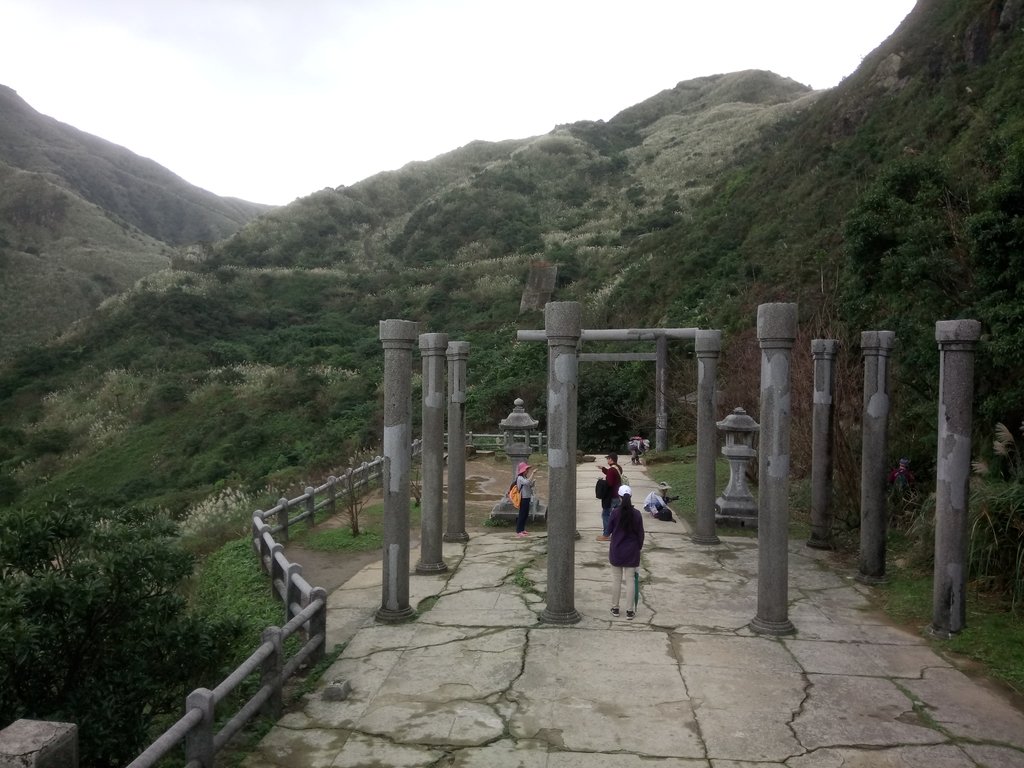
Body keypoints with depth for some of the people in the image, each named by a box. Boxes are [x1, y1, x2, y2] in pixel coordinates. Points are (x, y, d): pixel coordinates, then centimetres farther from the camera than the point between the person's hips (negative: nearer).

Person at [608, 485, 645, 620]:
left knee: (616, 579, 11)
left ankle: (615, 608, 18)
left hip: (616, 550, 0)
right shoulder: (637, 514, -8)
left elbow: (609, 529, -2)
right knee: (630, 580, 6)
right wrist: (639, 547, 11)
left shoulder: (615, 512, -12)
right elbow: (640, 533, -1)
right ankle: (630, 611, 9)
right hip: (632, 551, 1)